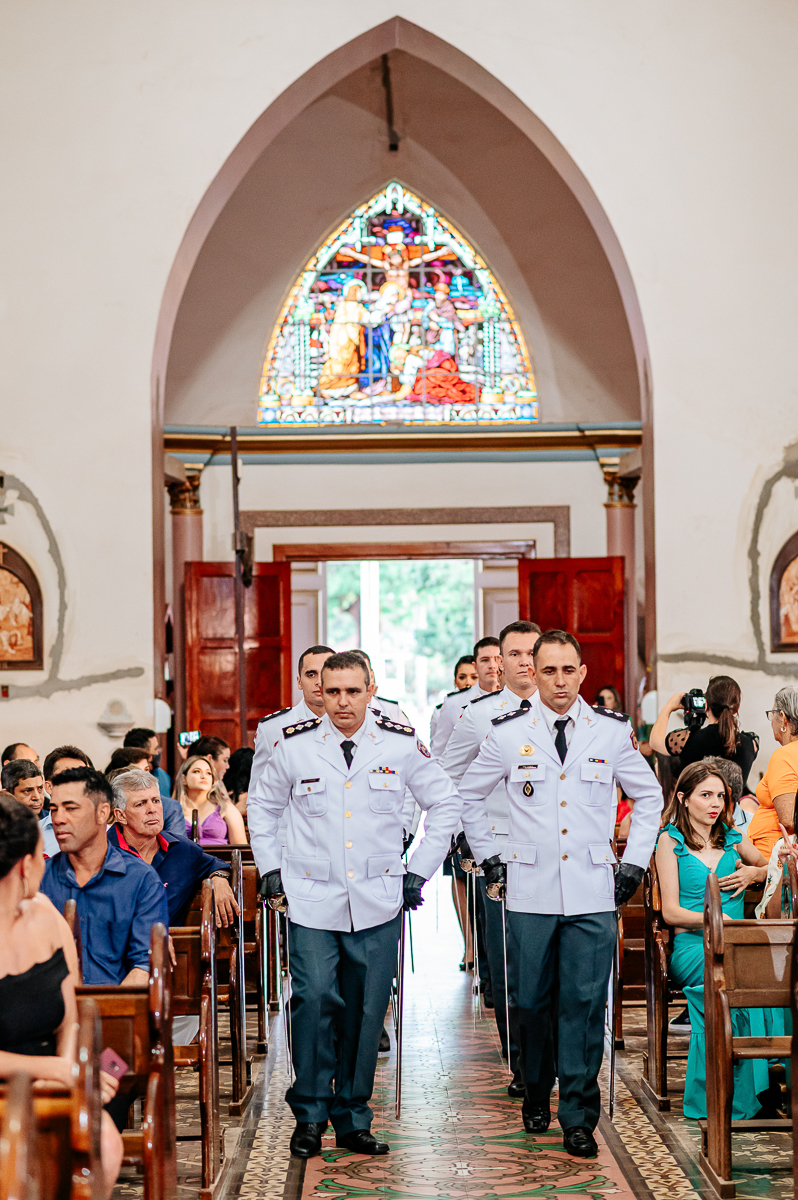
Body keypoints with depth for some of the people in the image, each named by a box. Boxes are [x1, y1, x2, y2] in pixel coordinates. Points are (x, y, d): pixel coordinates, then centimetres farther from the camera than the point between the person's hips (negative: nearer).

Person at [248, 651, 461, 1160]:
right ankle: (310, 1114, 3)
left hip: (378, 902, 1)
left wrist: (420, 870, 8)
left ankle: (352, 1117, 18)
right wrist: (270, 868, 10)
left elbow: (445, 803, 12)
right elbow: (264, 804, 17)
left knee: (366, 1011, 3)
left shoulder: (402, 744, -1)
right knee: (314, 999, -13)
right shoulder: (295, 744, -1)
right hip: (311, 900, -1)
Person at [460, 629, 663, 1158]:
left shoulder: (614, 731, 2)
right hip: (530, 893, 0)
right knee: (530, 1001, 6)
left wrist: (634, 863, 9)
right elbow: (470, 796, 16)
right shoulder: (509, 733, 2)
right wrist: (490, 859, 11)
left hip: (594, 894, 0)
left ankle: (579, 1116, 8)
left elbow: (650, 796, 15)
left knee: (585, 1003, -2)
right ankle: (537, 1094, 27)